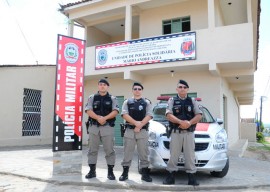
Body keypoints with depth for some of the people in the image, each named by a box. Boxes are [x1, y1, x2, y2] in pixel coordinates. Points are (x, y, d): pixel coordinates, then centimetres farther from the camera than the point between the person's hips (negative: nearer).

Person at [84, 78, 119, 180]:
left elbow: (115, 111, -5)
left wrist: (105, 118, -20)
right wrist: (98, 118, -19)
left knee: (109, 150, 0)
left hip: (108, 127, -1)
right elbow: (88, 111, -3)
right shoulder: (92, 98, 10)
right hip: (94, 127, 2)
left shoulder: (113, 99, 8)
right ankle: (92, 171, 17)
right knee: (92, 150, 7)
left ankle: (110, 172, 9)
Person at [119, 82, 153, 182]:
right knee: (127, 152, 4)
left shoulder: (147, 102, 10)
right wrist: (136, 123, -15)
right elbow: (124, 115, -3)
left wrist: (140, 126, -13)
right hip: (129, 130, 1)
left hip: (143, 131, 0)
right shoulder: (127, 102, 11)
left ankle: (145, 173, 10)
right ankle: (125, 172, 14)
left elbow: (149, 116, -2)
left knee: (143, 153, 2)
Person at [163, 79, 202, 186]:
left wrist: (189, 123, -16)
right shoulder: (172, 100, 6)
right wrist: (181, 122, -20)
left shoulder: (193, 101, 11)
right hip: (176, 132, -1)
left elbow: (199, 115, 2)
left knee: (190, 155, 3)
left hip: (189, 133, 1)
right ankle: (171, 176, 12)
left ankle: (191, 177, 10)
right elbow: (169, 115, -6)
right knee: (173, 155, 3)